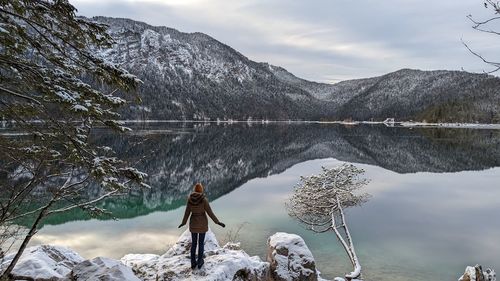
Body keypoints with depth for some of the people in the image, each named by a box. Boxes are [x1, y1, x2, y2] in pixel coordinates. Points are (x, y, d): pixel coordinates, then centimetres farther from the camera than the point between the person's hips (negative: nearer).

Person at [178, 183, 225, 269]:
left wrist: (183, 223, 16)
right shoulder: (204, 199, -18)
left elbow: (187, 212, -1)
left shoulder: (189, 199, -8)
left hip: (193, 222, 3)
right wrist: (218, 222, -8)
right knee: (201, 243, 14)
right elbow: (209, 212, -16)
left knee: (193, 243, 17)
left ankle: (193, 263, 24)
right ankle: (200, 262, 26)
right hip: (202, 223, -3)